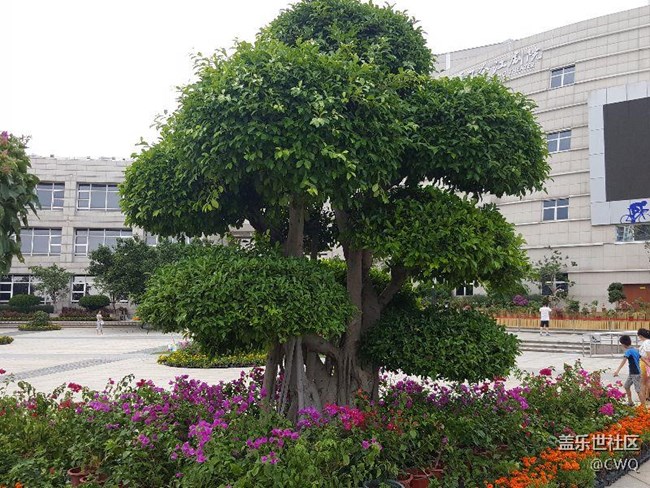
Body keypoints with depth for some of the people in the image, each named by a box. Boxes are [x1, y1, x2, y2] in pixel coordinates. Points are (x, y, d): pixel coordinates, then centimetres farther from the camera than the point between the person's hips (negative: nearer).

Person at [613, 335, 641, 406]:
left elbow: (623, 361, -31)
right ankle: (630, 402, 30)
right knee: (626, 386, 19)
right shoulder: (635, 349, 8)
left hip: (635, 374, -9)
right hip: (631, 373, 9)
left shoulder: (629, 351, -19)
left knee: (638, 390, -4)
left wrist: (617, 371, -40)